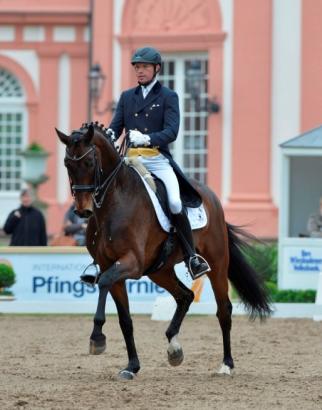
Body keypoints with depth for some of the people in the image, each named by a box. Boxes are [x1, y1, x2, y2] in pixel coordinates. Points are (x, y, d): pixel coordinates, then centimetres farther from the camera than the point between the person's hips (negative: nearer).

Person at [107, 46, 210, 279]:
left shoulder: (168, 97, 5)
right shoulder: (127, 97, 18)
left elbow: (171, 132, -7)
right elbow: (116, 126, 11)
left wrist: (147, 138, -26)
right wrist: (109, 136, -14)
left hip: (158, 159, -4)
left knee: (175, 203, -24)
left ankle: (192, 257, -10)